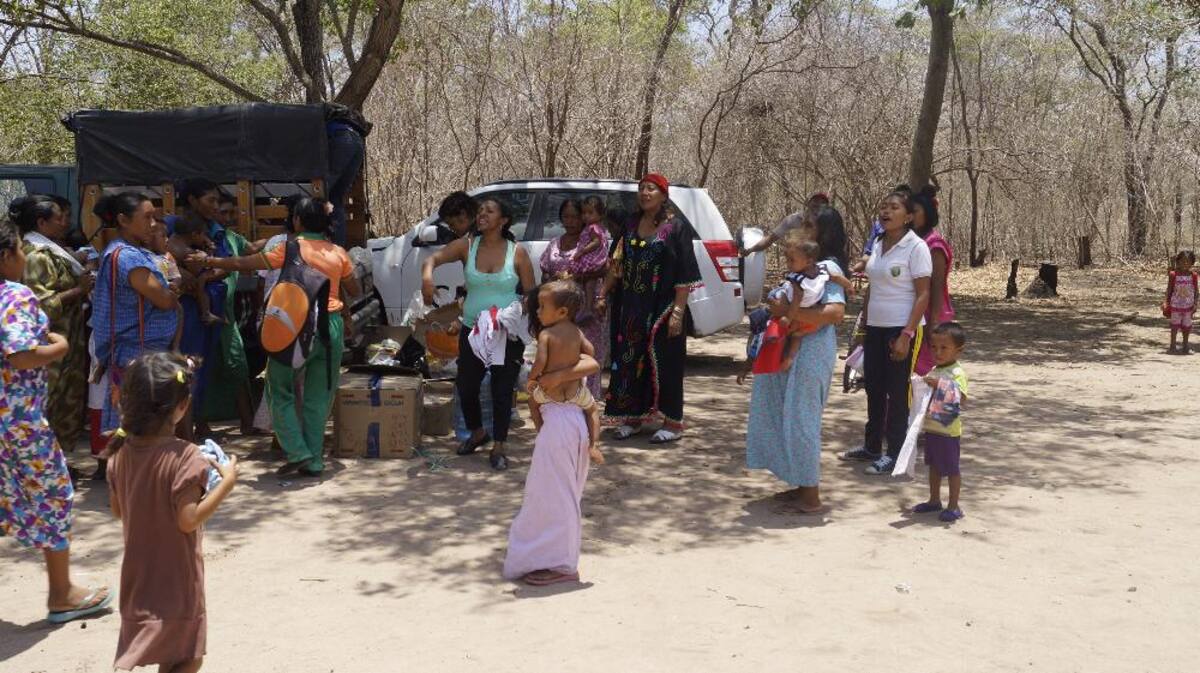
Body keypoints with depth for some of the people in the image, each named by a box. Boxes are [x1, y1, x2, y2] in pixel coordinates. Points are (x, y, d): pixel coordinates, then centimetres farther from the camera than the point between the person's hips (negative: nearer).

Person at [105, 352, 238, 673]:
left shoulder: (122, 451, -2)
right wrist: (227, 481, -20)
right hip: (175, 581, -7)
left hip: (138, 577, 7)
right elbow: (188, 520, -25)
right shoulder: (183, 456, -23)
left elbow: (118, 510, 8)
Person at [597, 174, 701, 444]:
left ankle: (673, 423, 10)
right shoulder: (630, 225, 10)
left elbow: (685, 275, -11)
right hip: (630, 307, 5)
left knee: (663, 363, -1)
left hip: (661, 308, -5)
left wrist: (678, 312, -17)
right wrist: (604, 295, 9)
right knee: (629, 362, 8)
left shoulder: (676, 228, -6)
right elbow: (617, 265, 15)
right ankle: (633, 417, 21)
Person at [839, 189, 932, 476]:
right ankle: (871, 447, 27)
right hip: (875, 327, 7)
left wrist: (906, 335, -19)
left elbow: (923, 295, -13)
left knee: (897, 393, 1)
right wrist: (863, 324, 14)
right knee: (873, 388, 14)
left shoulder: (916, 247, -11)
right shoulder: (878, 245, 10)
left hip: (901, 329, -7)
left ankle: (893, 454, 11)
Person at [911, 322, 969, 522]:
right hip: (932, 428, 8)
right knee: (934, 466, 18)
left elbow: (961, 399, -30)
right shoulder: (934, 371, 9)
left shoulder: (957, 373, -16)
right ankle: (934, 500, 31)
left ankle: (953, 506, 13)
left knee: (952, 469, 3)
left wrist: (940, 384, -35)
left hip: (949, 431, -8)